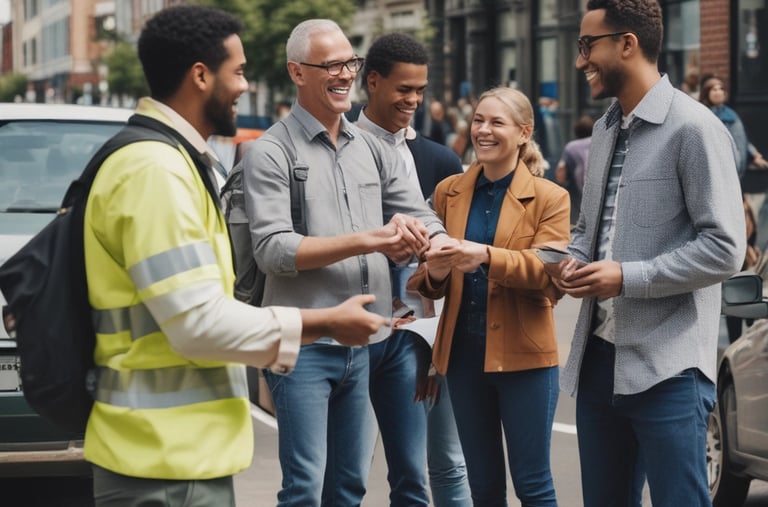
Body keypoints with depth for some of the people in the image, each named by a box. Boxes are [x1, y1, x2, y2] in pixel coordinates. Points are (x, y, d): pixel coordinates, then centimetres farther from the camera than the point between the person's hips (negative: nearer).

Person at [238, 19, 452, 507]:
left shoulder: (372, 149, 11)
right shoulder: (270, 154, -7)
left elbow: (423, 218, 8)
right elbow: (274, 250, -16)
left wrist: (432, 243, -17)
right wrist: (369, 240, -21)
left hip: (363, 345, 6)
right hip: (305, 346, -6)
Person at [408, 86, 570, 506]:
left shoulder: (549, 198, -2)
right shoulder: (448, 192, 9)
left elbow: (550, 272, -17)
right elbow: (428, 281, 10)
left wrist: (487, 257, -32)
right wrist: (433, 273, -14)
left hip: (523, 356, -4)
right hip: (463, 354, 4)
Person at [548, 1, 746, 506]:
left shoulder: (692, 128, -11)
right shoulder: (606, 129, 15)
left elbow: (723, 248, -16)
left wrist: (628, 277, -19)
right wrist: (574, 261, 3)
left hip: (666, 369, -8)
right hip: (598, 358, 8)